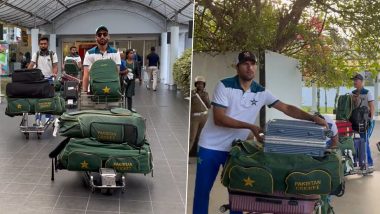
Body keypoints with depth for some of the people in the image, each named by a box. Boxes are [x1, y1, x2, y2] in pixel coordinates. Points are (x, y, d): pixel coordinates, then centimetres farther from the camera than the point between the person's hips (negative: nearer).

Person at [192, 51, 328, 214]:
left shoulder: (261, 92, 0)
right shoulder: (225, 86, -14)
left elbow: (287, 109, 0)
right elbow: (218, 119, -19)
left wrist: (313, 118, -14)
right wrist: (250, 126, -23)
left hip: (235, 148, 4)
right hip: (211, 147, -4)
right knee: (202, 191, 4)